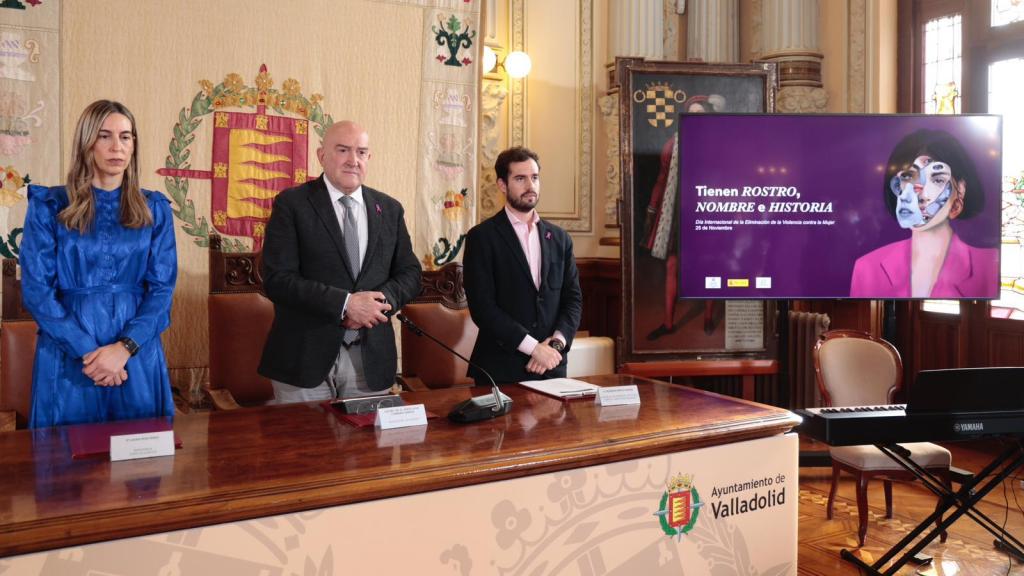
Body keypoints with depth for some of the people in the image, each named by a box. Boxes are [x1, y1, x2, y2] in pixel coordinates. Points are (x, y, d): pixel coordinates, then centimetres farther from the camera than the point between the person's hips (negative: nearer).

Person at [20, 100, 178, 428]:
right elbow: (36, 290, -4)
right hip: (68, 356, -1)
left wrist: (124, 347, -13)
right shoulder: (49, 206, 1)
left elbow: (162, 288, 0)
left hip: (137, 355, 2)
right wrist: (87, 351, -13)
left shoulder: (154, 209, 6)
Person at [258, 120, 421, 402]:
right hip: (306, 355, -3)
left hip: (371, 359, 4)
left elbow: (410, 273, 10)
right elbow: (277, 279, -11)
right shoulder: (291, 204, -3)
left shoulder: (389, 209, 10)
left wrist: (380, 301, -11)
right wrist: (346, 303, -19)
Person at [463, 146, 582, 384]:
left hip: (552, 366, 4)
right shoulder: (482, 237, -4)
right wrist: (533, 347, -15)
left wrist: (556, 342, -9)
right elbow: (482, 305, -12)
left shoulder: (559, 238, 11)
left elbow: (573, 298, 8)